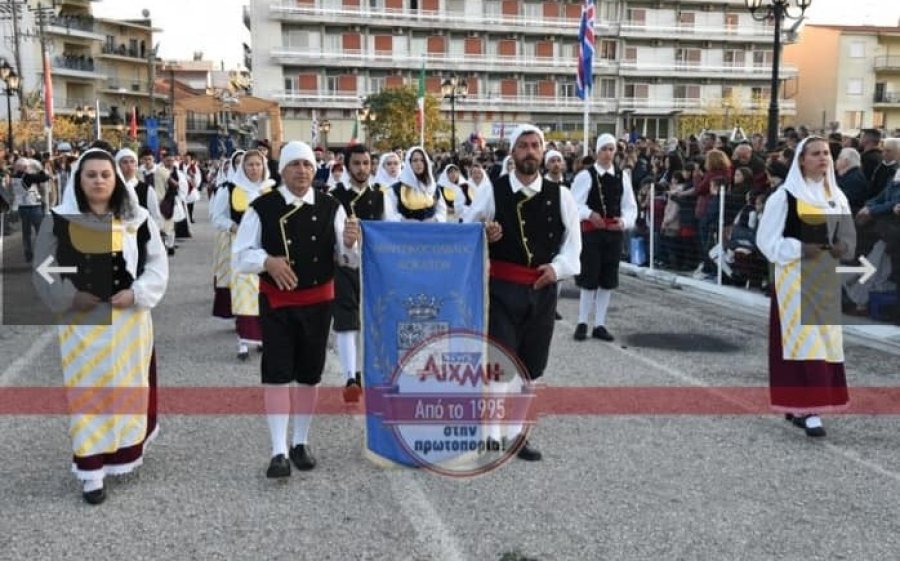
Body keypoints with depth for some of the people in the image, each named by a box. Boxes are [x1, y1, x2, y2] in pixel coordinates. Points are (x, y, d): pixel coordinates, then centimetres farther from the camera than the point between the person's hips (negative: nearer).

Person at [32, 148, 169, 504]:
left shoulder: (137, 220, 0)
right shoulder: (59, 221, -2)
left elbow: (158, 265, 2)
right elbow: (43, 270, 2)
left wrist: (135, 293, -13)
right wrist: (69, 297, -12)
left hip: (128, 319, 1)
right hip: (81, 321, -1)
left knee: (127, 388, 11)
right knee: (86, 394, 1)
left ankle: (123, 455, 30)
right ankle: (92, 473, 7)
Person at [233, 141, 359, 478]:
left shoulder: (330, 208, 1)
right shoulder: (262, 208, -7)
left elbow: (348, 259, 4)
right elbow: (241, 255, -6)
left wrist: (350, 242, -20)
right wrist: (268, 261, -26)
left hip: (318, 301, 3)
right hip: (277, 302, -3)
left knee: (310, 374, 12)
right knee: (276, 374, -5)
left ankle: (300, 444, 28)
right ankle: (279, 452, 1)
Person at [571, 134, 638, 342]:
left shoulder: (622, 176, 7)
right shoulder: (586, 175, -5)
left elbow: (630, 206, 8)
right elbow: (575, 204, -8)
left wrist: (624, 221, -10)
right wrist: (589, 214, -25)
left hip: (614, 232, 4)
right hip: (591, 231, -4)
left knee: (608, 280, 8)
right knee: (589, 278, 0)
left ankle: (599, 324, 18)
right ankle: (582, 323, 12)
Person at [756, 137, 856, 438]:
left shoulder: (837, 196, 12)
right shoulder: (784, 196, -6)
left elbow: (848, 236, 16)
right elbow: (767, 239, -7)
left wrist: (843, 248, -6)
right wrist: (800, 249, -20)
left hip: (826, 278, 6)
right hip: (796, 277, -6)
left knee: (824, 338, 8)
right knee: (803, 338, -10)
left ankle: (798, 405, 18)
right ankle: (807, 409, -8)